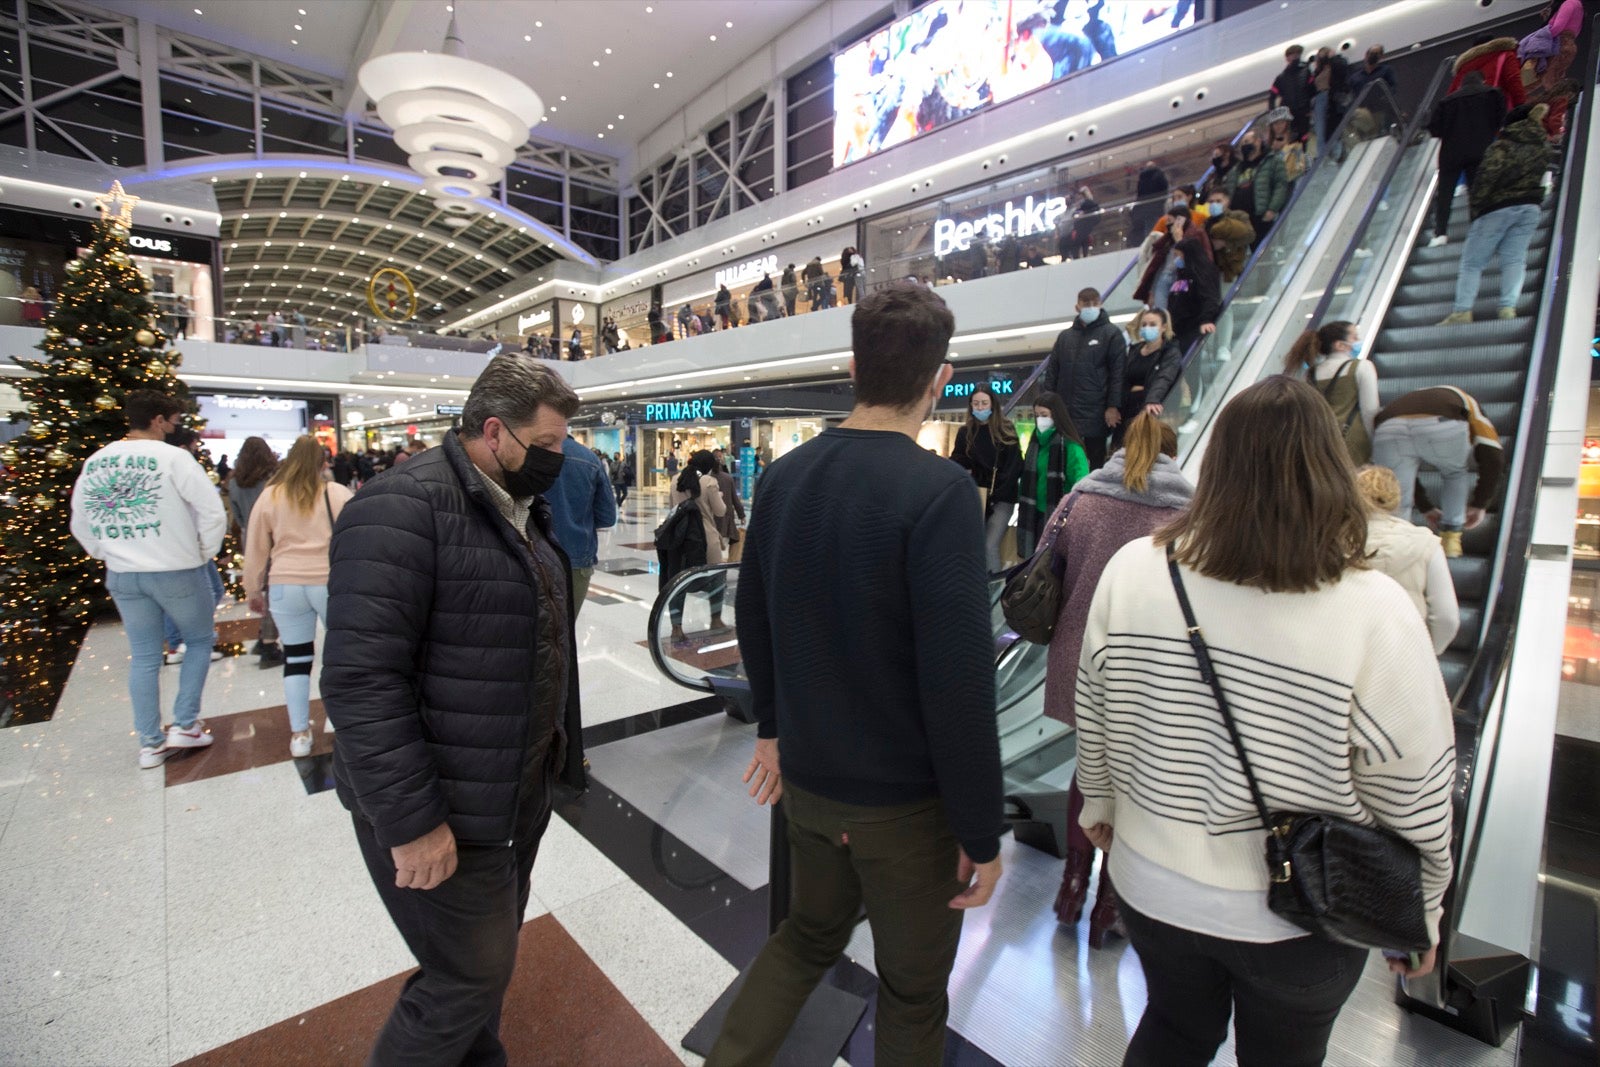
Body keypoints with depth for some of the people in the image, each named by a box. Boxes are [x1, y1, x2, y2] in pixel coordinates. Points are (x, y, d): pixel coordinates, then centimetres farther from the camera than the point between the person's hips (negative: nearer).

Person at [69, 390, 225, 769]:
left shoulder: (94, 463, 7)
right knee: (199, 641, 14)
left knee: (143, 658, 12)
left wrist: (109, 554, 18)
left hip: (122, 576, 5)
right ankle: (185, 725, 11)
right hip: (177, 570, -5)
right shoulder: (173, 457, -12)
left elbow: (80, 524, 14)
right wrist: (206, 552, -2)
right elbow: (213, 511, -16)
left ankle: (150, 743, 19)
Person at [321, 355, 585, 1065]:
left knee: (490, 955, 24)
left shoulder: (519, 508, 8)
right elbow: (361, 678, -25)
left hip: (521, 789, 9)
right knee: (470, 978, 6)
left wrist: (556, 750, 17)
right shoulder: (405, 507, -20)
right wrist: (411, 822, -22)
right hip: (441, 810, -8)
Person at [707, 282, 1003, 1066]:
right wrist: (982, 831, -11)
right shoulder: (939, 491, -22)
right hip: (905, 795, -5)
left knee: (811, 933, 30)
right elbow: (958, 681, -24)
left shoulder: (785, 474, -2)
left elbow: (753, 615, 6)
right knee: (912, 990, 19)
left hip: (808, 774, 6)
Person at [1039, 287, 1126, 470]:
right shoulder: (1065, 336, 15)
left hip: (1096, 412, -4)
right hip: (1065, 411, 4)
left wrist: (1114, 406, -12)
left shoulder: (1111, 333, 2)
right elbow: (1052, 371, 14)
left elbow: (1118, 372, -4)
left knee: (1096, 460, 2)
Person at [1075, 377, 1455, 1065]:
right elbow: (1414, 795, -13)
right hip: (1301, 916, 0)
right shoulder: (1373, 609, -23)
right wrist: (1421, 913, 6)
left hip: (1152, 889, 1)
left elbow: (1093, 719, -5)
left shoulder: (1132, 570, -17)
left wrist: (1098, 804, 13)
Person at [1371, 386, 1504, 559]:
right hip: (1443, 426, -1)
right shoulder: (1468, 403, 36)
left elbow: (1405, 473, 47)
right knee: (1456, 473, 32)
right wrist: (1479, 505, 30)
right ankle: (1450, 538, 33)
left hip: (1388, 430, 2)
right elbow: (1493, 456, 20)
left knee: (1397, 507, 15)